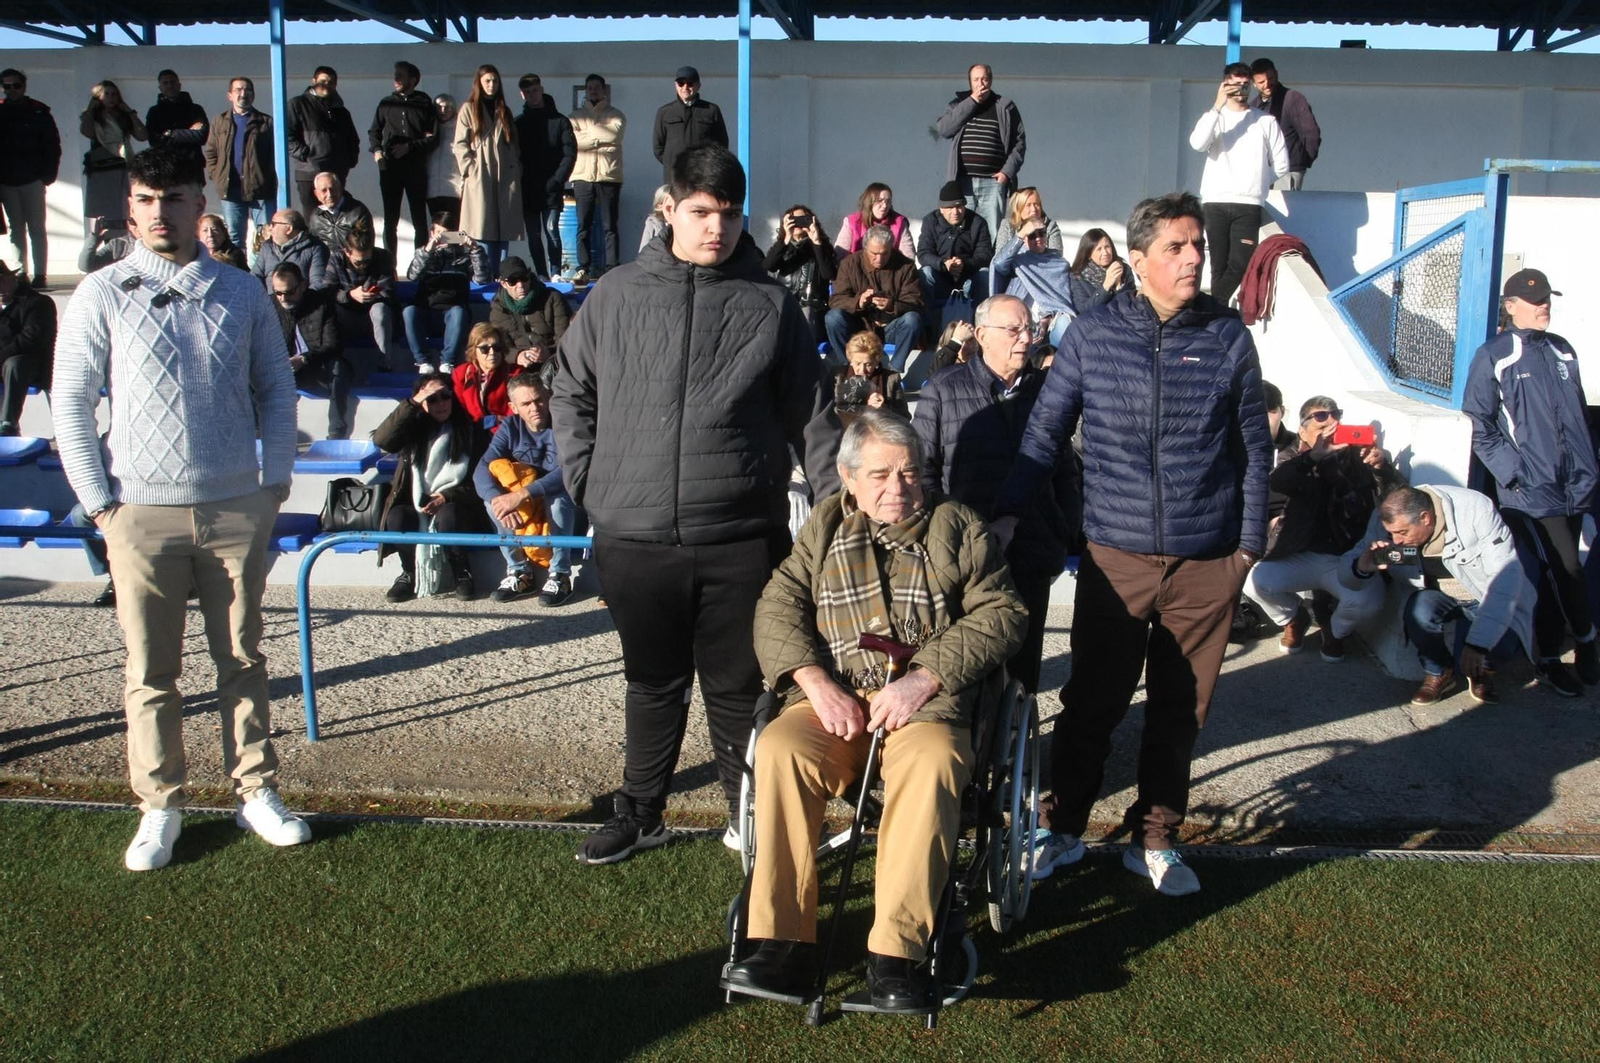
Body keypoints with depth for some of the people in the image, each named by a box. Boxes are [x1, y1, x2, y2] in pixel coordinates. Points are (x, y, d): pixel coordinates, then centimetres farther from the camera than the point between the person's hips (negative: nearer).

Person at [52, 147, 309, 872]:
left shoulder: (242, 293, 5)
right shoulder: (102, 296, 0)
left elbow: (276, 389, 10)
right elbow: (70, 406, 2)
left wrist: (275, 480, 2)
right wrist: (100, 502, -3)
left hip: (237, 508, 1)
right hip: (142, 513, -1)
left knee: (243, 660, 10)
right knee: (151, 671, 6)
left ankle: (257, 792, 22)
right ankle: (159, 807, 19)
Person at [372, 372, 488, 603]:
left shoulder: (471, 430, 4)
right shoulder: (414, 427, 8)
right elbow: (381, 440, -13)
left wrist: (446, 497, -18)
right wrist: (412, 403, -17)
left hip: (453, 505, -2)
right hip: (415, 506, 2)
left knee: (447, 515, -36)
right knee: (397, 518, -31)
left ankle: (462, 575, -11)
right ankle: (410, 573, -4)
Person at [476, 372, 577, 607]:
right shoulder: (510, 427, -4)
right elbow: (481, 470, -16)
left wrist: (522, 495, -42)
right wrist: (498, 499, -37)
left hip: (562, 507, -4)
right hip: (527, 508, 4)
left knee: (557, 494, -35)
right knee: (493, 496, -21)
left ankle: (560, 575, -25)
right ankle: (519, 572, -14)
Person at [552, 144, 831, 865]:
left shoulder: (771, 305, 3)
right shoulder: (617, 295, 5)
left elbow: (809, 415, 5)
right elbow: (571, 391, 13)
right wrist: (587, 479, 4)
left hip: (741, 538, -1)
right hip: (634, 536, 2)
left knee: (738, 685, 8)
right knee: (653, 683, 16)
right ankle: (640, 813, 33)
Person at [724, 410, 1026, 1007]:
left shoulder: (957, 527, 14)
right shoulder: (824, 528, 20)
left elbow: (1002, 614, 3)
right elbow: (777, 608, 10)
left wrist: (926, 676, -12)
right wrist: (816, 680, -9)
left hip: (928, 702, -2)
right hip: (833, 697, 2)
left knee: (931, 763, -35)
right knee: (779, 750, -29)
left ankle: (896, 952, -33)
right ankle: (782, 941, -27)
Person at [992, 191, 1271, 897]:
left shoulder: (1229, 336, 2)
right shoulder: (1092, 336, 0)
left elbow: (1253, 447, 8)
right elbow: (1045, 432, 5)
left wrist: (1250, 541, 6)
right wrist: (1008, 513, -3)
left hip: (1207, 561, 1)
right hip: (1115, 556, -1)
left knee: (1180, 708, 11)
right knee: (1091, 702, 7)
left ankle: (1155, 840, 27)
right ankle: (1065, 829, 25)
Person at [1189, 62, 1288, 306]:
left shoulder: (1266, 121, 12)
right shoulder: (1214, 117, 11)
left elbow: (1281, 165, 13)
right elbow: (1197, 144, -12)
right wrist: (1218, 106, -14)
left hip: (1249, 204, 0)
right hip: (1216, 203, 0)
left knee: (1240, 265, -13)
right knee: (1219, 266, -2)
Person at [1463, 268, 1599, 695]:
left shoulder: (1562, 351, 13)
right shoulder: (1493, 357, -5)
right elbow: (1480, 426, -5)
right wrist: (1513, 472, -12)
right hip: (1531, 489, -5)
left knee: (1554, 573, 12)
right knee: (1565, 569, -5)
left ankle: (1549, 658, 23)